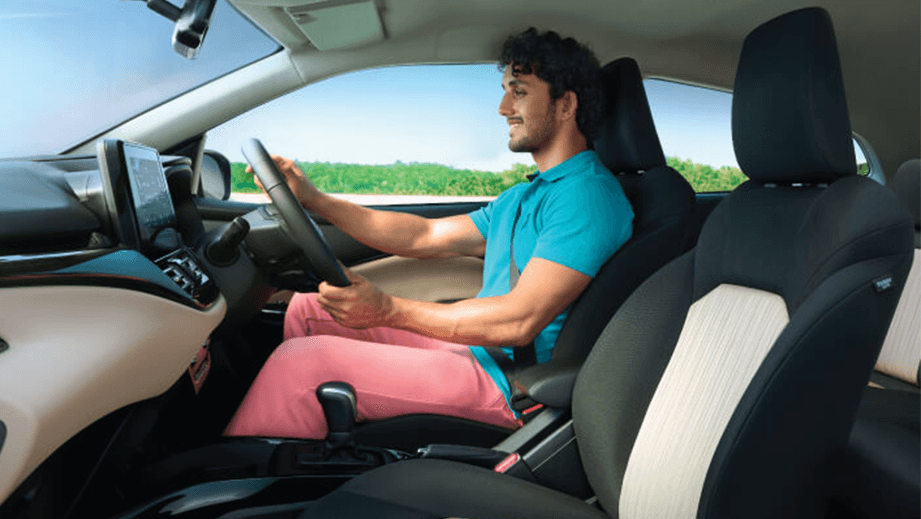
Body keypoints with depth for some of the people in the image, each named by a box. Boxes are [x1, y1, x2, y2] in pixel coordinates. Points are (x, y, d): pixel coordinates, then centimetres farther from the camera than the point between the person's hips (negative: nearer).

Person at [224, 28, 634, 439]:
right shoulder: (525, 197, 16)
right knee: (308, 307, 12)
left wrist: (389, 310, -26)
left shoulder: (588, 194, -16)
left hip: (510, 386, -9)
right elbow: (425, 236, 12)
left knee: (301, 361, -20)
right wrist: (313, 199, 6)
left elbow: (519, 320, -26)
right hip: (479, 349, 10)